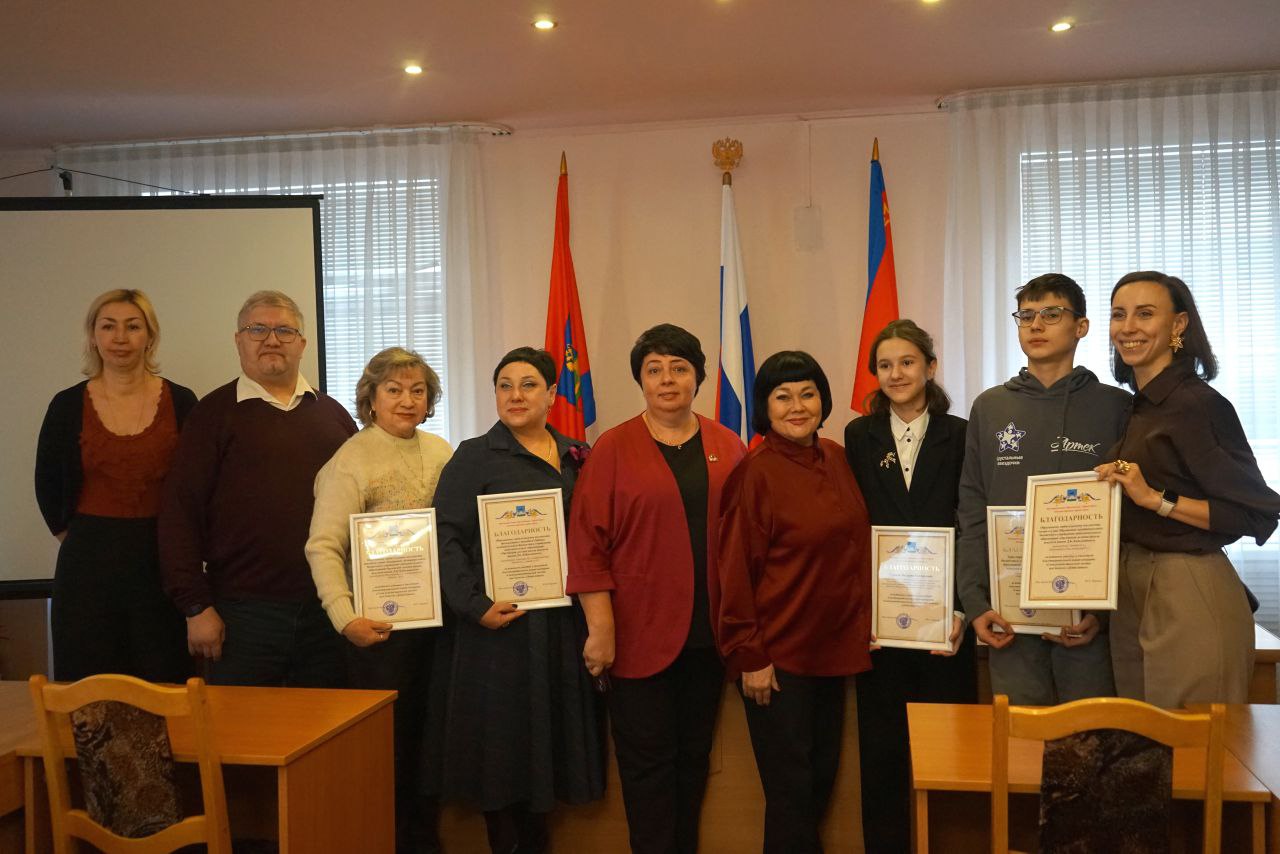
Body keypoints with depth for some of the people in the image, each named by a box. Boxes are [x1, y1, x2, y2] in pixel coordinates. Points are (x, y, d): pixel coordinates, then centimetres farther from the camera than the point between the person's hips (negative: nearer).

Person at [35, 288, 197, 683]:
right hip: (89, 564, 1)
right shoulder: (67, 405, 2)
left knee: (165, 687, 4)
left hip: (163, 562, 0)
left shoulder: (180, 402, -1)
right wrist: (65, 531, 12)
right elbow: (47, 484, 14)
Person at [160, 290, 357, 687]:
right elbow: (180, 513, -3)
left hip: (327, 609, 3)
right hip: (244, 611, -3)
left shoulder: (331, 413, 12)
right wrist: (196, 606, -8)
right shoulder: (215, 412, 1)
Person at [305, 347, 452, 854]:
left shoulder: (441, 452, 8)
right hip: (382, 624, -5)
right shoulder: (351, 460, -8)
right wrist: (344, 617, -24)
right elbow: (323, 547, -15)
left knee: (429, 736, 15)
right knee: (387, 742, 5)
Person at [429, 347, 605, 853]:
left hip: (561, 624, 5)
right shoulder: (474, 457, -2)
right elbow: (447, 538, -9)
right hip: (500, 623, -4)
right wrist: (475, 604, -19)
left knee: (547, 739, 12)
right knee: (501, 743, 3)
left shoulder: (576, 457, 12)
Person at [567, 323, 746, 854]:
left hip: (708, 633, 4)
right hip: (641, 632, -3)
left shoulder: (727, 448, 5)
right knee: (648, 761, 4)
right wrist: (600, 627, -12)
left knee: (694, 756, 15)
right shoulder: (614, 449, -4)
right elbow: (588, 542, -8)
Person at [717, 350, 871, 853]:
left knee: (823, 775, 18)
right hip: (777, 653, -6)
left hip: (834, 647, 7)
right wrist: (749, 657, -14)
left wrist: (863, 623, 10)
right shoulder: (755, 472, -14)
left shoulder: (836, 459, 5)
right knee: (791, 791, 4)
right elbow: (736, 570, -14)